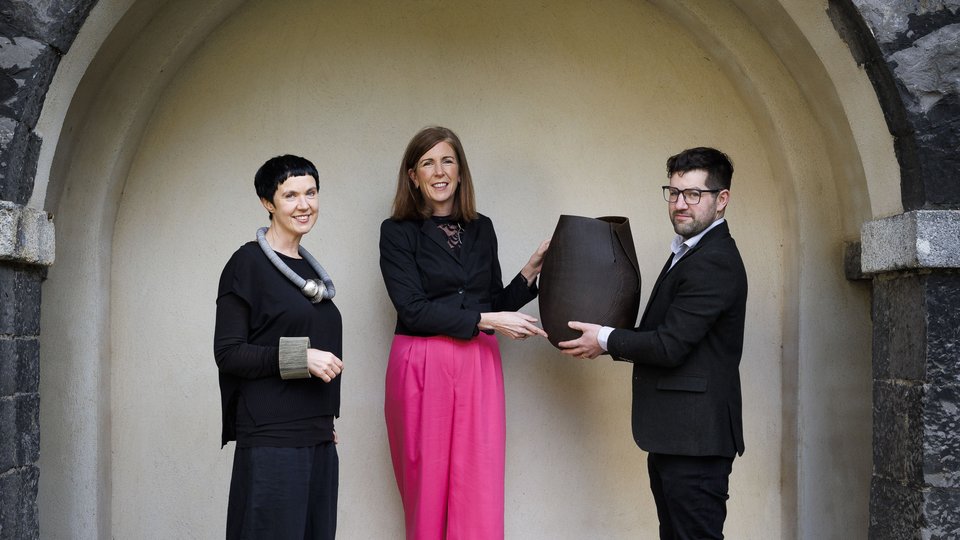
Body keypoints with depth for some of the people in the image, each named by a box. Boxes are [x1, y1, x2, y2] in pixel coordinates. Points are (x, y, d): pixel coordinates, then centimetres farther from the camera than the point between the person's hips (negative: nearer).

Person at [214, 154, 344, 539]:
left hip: (317, 436, 7)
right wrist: (299, 356, -19)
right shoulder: (248, 263, -6)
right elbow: (227, 353, -11)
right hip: (270, 436, -7)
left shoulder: (309, 267, 15)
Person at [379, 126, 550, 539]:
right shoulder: (398, 232, -2)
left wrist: (531, 271, 2)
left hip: (479, 368, 3)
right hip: (422, 369, -3)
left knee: (480, 493, 0)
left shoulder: (481, 228, 12)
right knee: (428, 487, 4)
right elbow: (412, 309, -12)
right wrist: (486, 321, -15)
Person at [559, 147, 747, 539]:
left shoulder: (713, 262, -16)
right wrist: (613, 344, 8)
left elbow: (669, 346, -20)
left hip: (695, 438, -10)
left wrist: (606, 339, -7)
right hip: (675, 436, 11)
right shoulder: (690, 253, 17)